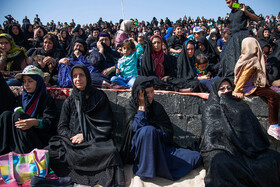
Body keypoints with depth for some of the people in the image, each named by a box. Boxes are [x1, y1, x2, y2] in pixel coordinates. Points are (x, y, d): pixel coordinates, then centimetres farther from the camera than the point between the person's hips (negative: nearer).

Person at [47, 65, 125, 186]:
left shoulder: (99, 97, 9)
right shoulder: (69, 101, 16)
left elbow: (106, 126, 4)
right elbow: (62, 127, 11)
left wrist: (85, 135, -8)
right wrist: (72, 136, -10)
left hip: (96, 141, -2)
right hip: (72, 141, 3)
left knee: (111, 153, -35)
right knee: (49, 152, -27)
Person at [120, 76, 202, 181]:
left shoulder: (157, 107, 8)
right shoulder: (130, 108, -2)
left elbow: (168, 132, 5)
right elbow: (135, 129, -20)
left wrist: (154, 132, -12)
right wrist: (142, 106, -16)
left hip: (160, 147, 4)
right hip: (138, 149, -3)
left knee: (196, 157, -8)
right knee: (148, 130, -37)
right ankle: (145, 170, -23)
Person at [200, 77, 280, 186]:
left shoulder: (241, 106, 24)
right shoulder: (211, 109, 13)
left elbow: (255, 129, 13)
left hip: (247, 149, 4)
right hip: (222, 151, -3)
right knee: (219, 162, -37)